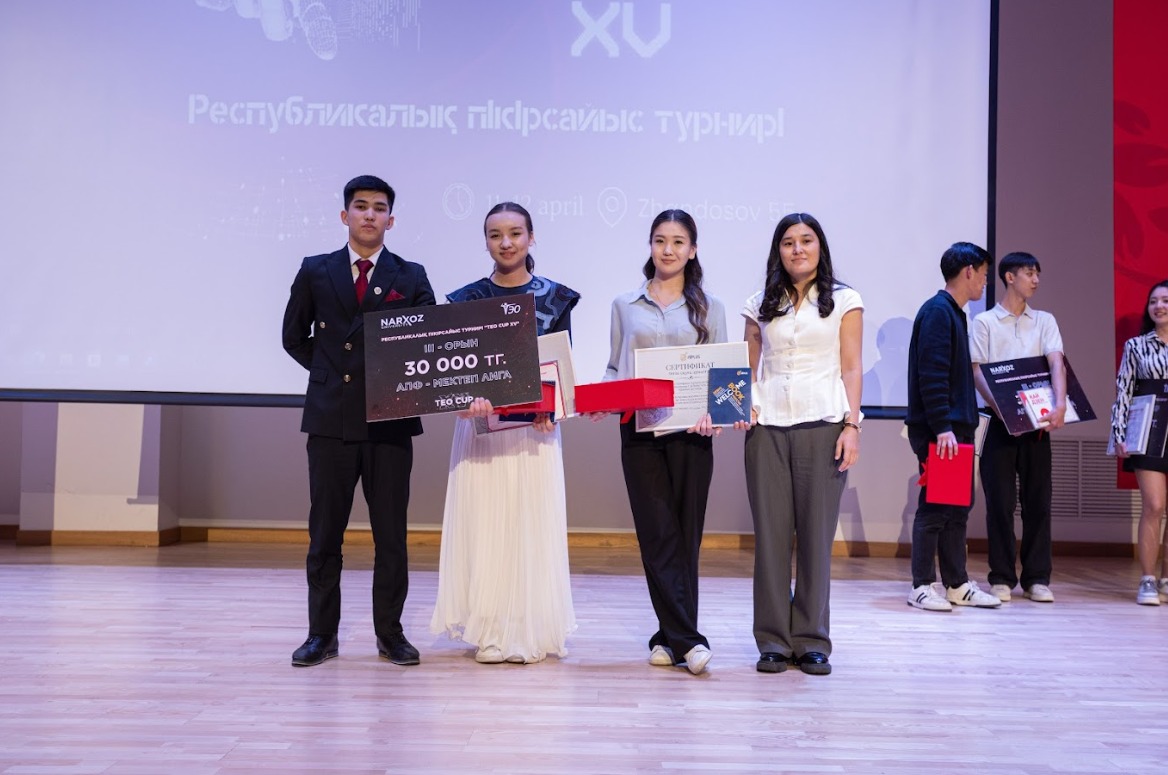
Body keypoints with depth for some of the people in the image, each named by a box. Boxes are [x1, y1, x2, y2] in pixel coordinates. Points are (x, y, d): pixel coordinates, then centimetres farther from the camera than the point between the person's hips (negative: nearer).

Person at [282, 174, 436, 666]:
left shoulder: (410, 277, 6)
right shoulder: (315, 272, 8)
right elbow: (294, 337, 15)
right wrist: (330, 371, 5)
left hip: (391, 419, -1)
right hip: (330, 417, 1)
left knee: (391, 533, 5)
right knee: (325, 531, 6)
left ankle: (390, 633, 16)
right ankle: (322, 634, 16)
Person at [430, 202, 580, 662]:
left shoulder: (555, 297, 4)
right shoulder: (466, 299, 6)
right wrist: (467, 398, -22)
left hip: (534, 429, -1)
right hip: (480, 427, 1)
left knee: (532, 529, 2)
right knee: (482, 529, 2)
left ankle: (531, 632, 12)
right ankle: (489, 633, 11)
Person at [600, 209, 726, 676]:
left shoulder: (708, 308, 10)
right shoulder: (625, 305, 12)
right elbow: (614, 369, 13)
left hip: (690, 431, 0)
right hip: (639, 431, 1)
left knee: (685, 533, 1)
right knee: (657, 533, -4)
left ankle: (671, 637, 9)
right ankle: (687, 639, 0)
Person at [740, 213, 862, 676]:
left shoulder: (844, 301, 8)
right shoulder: (761, 305, 15)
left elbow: (851, 369, 3)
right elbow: (747, 368, 14)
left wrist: (852, 426, -7)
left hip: (822, 424, -2)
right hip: (767, 425, 2)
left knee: (816, 533, -1)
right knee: (771, 533, 0)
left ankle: (811, 641, 9)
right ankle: (773, 640, 8)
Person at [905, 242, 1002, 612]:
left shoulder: (955, 313, 18)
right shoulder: (937, 311, -12)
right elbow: (931, 375, -20)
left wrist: (962, 423, 16)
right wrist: (942, 427, -23)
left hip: (956, 427, 10)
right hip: (937, 431, -10)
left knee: (958, 505, 12)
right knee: (934, 507, -4)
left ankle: (958, 584, 20)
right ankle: (921, 586, 5)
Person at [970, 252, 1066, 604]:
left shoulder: (1045, 321, 12)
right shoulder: (984, 322, 5)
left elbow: (1056, 363, -3)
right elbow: (977, 372, -3)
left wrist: (1060, 404, -20)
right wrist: (1002, 409, -17)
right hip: (999, 422, -2)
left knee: (1038, 499, 4)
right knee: (1000, 500, 0)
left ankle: (1037, 578, 11)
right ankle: (1002, 577, 8)